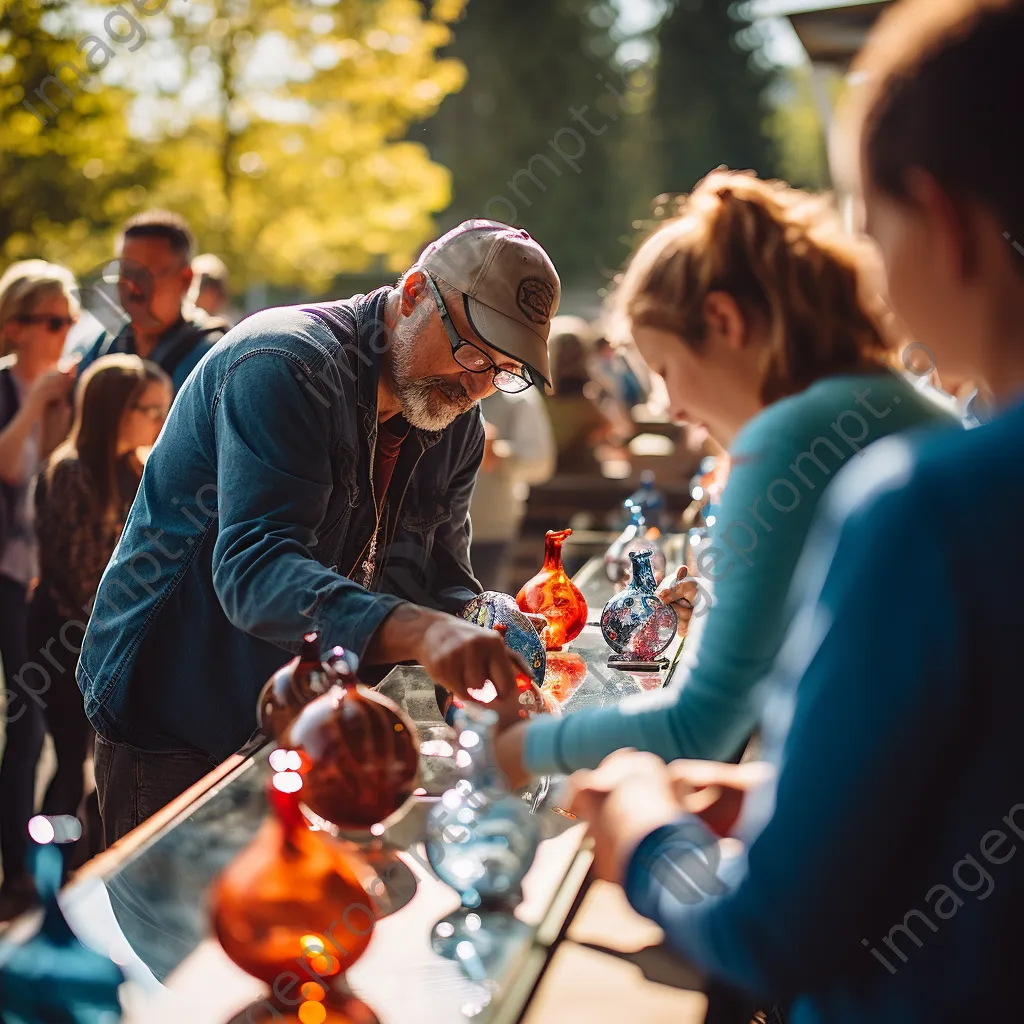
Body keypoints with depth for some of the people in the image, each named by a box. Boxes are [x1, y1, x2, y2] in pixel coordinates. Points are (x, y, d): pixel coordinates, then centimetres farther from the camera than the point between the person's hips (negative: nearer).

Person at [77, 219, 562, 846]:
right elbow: (254, 568, -37)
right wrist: (418, 631, -51)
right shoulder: (284, 364, -25)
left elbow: (439, 583, 4)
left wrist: (484, 646, -20)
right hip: (174, 718, -7)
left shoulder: (457, 429, 2)